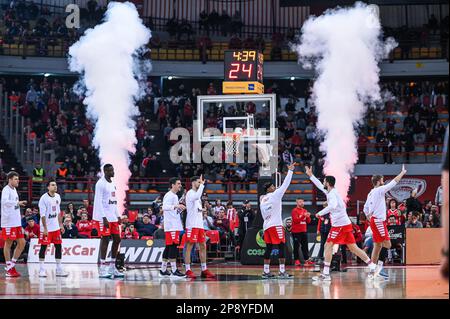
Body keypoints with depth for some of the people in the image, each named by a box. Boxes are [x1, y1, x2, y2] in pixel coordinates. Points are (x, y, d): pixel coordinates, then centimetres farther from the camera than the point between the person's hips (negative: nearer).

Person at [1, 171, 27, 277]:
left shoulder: (14, 190, 16)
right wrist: (18, 203, -36)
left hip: (16, 223, 9)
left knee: (22, 242, 6)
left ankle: (12, 264, 15)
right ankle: (9, 269, 4)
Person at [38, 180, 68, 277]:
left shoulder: (57, 197, 8)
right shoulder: (44, 198, -14)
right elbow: (42, 214, -16)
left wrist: (61, 224, 14)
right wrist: (45, 228, -19)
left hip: (56, 227, 7)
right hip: (46, 227, -7)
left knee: (58, 246, 5)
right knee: (43, 247, -2)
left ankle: (59, 269, 10)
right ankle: (41, 269, 4)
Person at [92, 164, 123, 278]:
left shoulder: (112, 184, 16)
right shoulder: (101, 183, -11)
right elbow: (98, 202, -16)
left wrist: (117, 216, 15)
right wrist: (104, 218, -21)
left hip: (113, 217, 9)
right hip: (103, 217, -9)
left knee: (117, 239, 6)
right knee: (105, 239, -8)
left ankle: (112, 268, 13)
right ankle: (102, 269, -5)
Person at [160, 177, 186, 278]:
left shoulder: (175, 196, 20)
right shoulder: (169, 195, -11)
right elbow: (165, 207, -26)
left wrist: (181, 208, 15)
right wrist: (176, 206, -36)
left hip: (175, 225, 10)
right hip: (171, 225, -10)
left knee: (169, 247, 11)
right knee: (173, 246, -12)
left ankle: (163, 270, 14)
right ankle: (174, 270, -14)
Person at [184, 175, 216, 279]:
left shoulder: (197, 193, 20)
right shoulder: (190, 193, -8)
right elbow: (197, 197, -32)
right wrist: (202, 185, -25)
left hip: (199, 224, 9)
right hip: (192, 225, -9)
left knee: (203, 246, 8)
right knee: (189, 246, -6)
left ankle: (204, 270, 12)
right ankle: (188, 270, -5)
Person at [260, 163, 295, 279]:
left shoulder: (262, 200, 16)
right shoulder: (274, 195, -5)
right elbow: (285, 184, -5)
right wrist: (290, 170, 0)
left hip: (266, 225, 8)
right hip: (276, 225, -8)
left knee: (268, 248, 10)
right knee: (282, 246, -6)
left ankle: (266, 272, 8)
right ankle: (282, 272, -11)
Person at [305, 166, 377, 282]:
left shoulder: (332, 194, -12)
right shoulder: (331, 191, 17)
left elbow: (332, 206, -33)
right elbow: (320, 186, 34)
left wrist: (320, 213, -25)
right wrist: (310, 175, 37)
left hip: (340, 224, -9)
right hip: (346, 223, 9)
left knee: (328, 246, -7)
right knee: (353, 247, 10)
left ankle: (326, 274, -11)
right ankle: (373, 267, 8)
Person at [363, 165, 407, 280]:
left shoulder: (371, 193, 16)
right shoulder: (379, 190, -9)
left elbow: (365, 209, 20)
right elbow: (393, 183, -8)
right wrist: (402, 173, 2)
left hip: (374, 221, 9)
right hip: (379, 221, -9)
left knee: (378, 245, 11)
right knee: (387, 244, -12)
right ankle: (379, 267, -20)